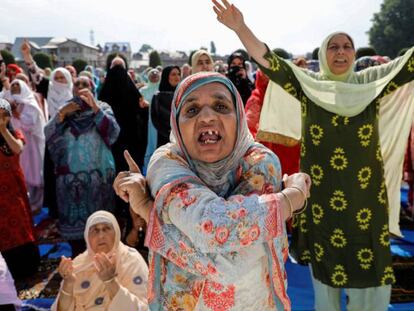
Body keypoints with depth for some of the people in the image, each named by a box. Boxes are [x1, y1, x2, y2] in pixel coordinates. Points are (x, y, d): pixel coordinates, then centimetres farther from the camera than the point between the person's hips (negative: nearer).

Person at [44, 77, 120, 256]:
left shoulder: (102, 108, 3)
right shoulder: (64, 110, 11)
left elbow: (113, 131, -14)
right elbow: (48, 135, -1)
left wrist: (94, 106, -21)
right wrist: (61, 114, -15)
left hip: (98, 175, -2)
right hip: (70, 176, 2)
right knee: (73, 218, 7)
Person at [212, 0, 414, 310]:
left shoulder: (372, 82, 4)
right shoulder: (309, 85, 0)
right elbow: (267, 60, -9)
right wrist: (240, 27, -22)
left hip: (366, 194, 1)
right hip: (322, 194, -1)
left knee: (369, 267, 8)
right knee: (324, 265, 12)